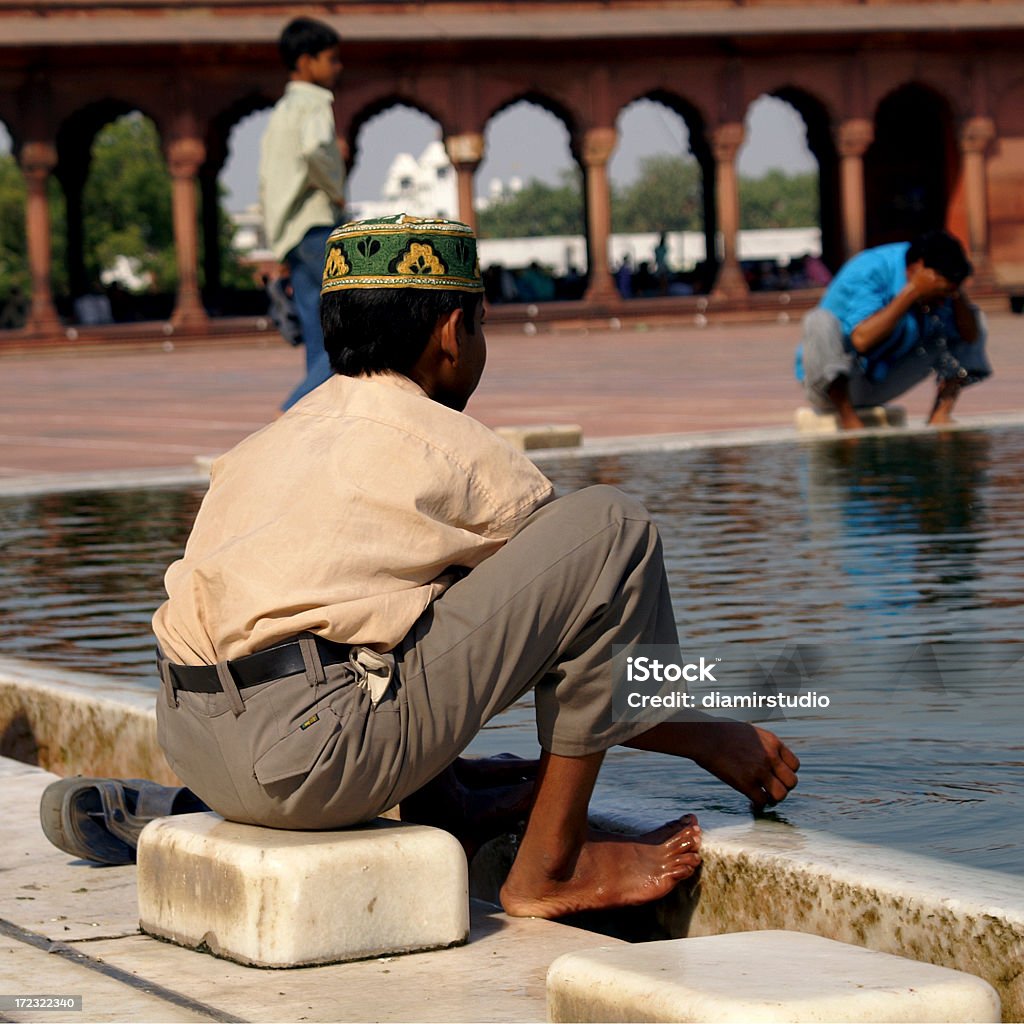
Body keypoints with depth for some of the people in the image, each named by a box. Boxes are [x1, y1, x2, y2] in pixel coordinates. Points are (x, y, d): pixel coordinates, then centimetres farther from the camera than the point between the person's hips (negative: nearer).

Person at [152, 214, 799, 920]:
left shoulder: (272, 443, 22)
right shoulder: (458, 453, 2)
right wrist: (716, 740, 26)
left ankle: (446, 807, 21)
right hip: (311, 757, -8)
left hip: (193, 752, 8)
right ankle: (551, 865, 4)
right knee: (611, 526, -4)